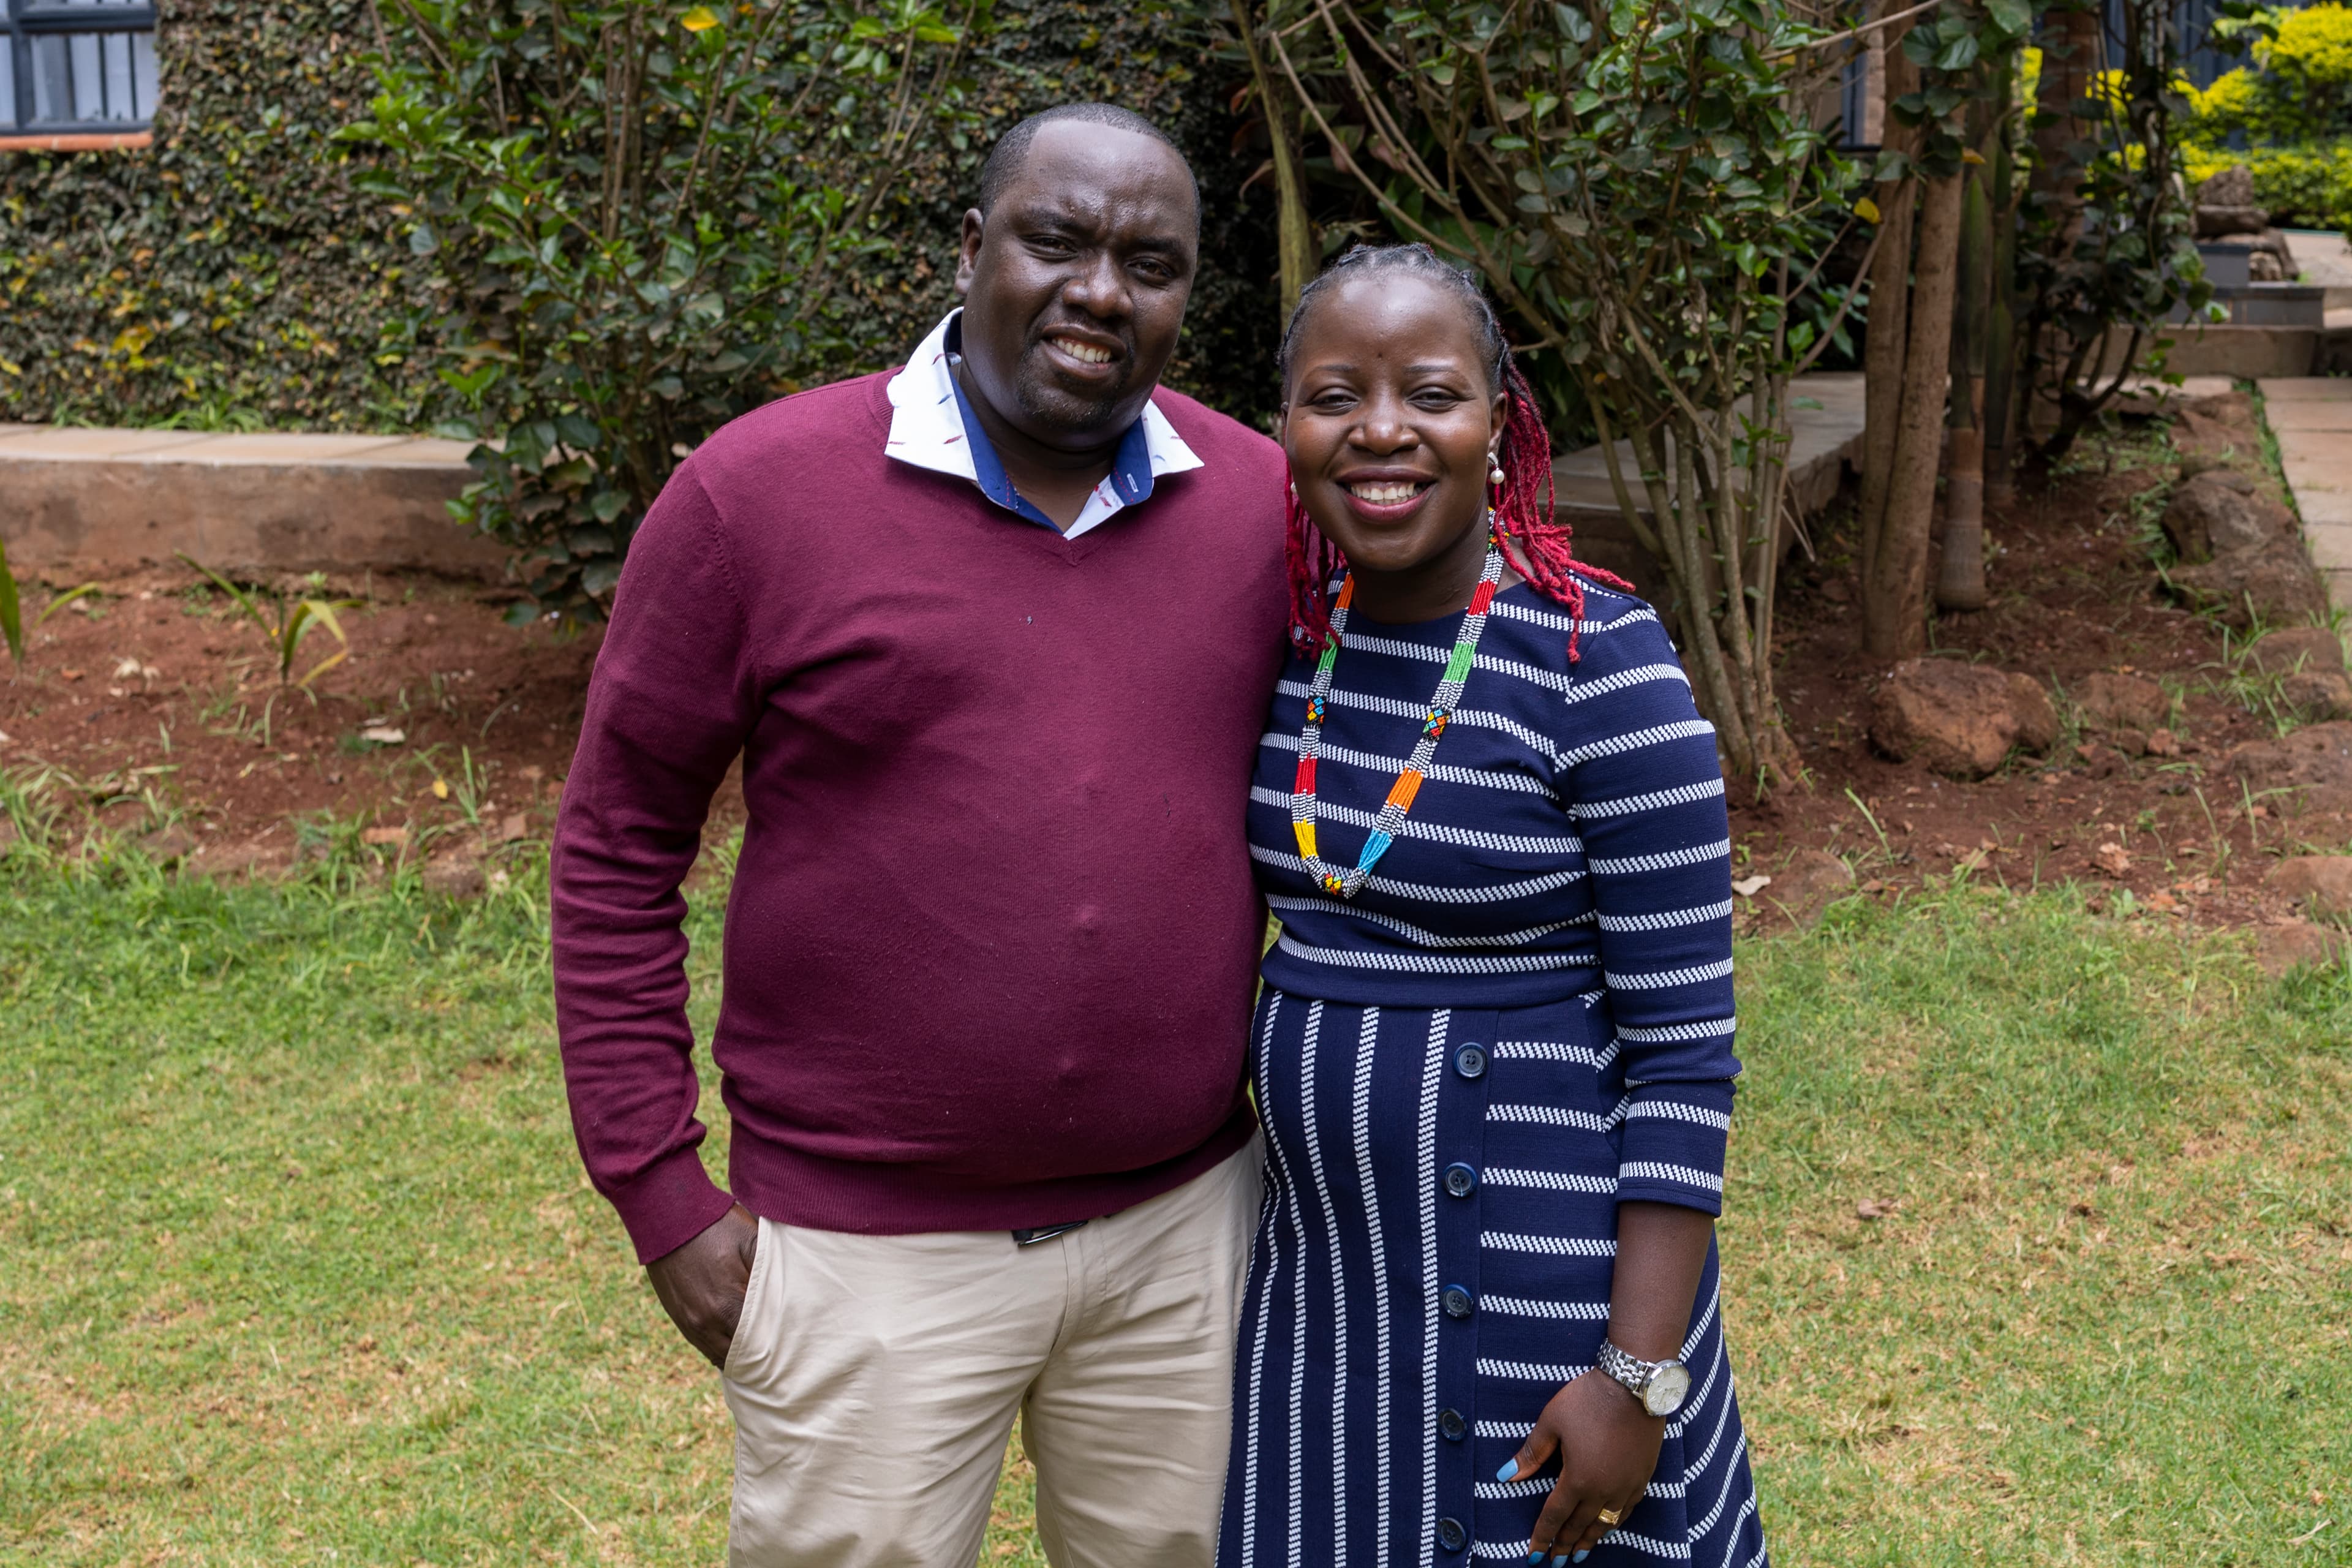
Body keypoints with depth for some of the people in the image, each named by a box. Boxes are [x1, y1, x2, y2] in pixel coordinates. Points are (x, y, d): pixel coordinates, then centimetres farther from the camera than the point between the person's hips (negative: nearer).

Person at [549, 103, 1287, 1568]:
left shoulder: (1267, 503, 0)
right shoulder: (758, 490, -9)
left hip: (1185, 1224, 3)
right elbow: (616, 853, -4)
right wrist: (662, 1198, -5)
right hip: (870, 1249, -3)